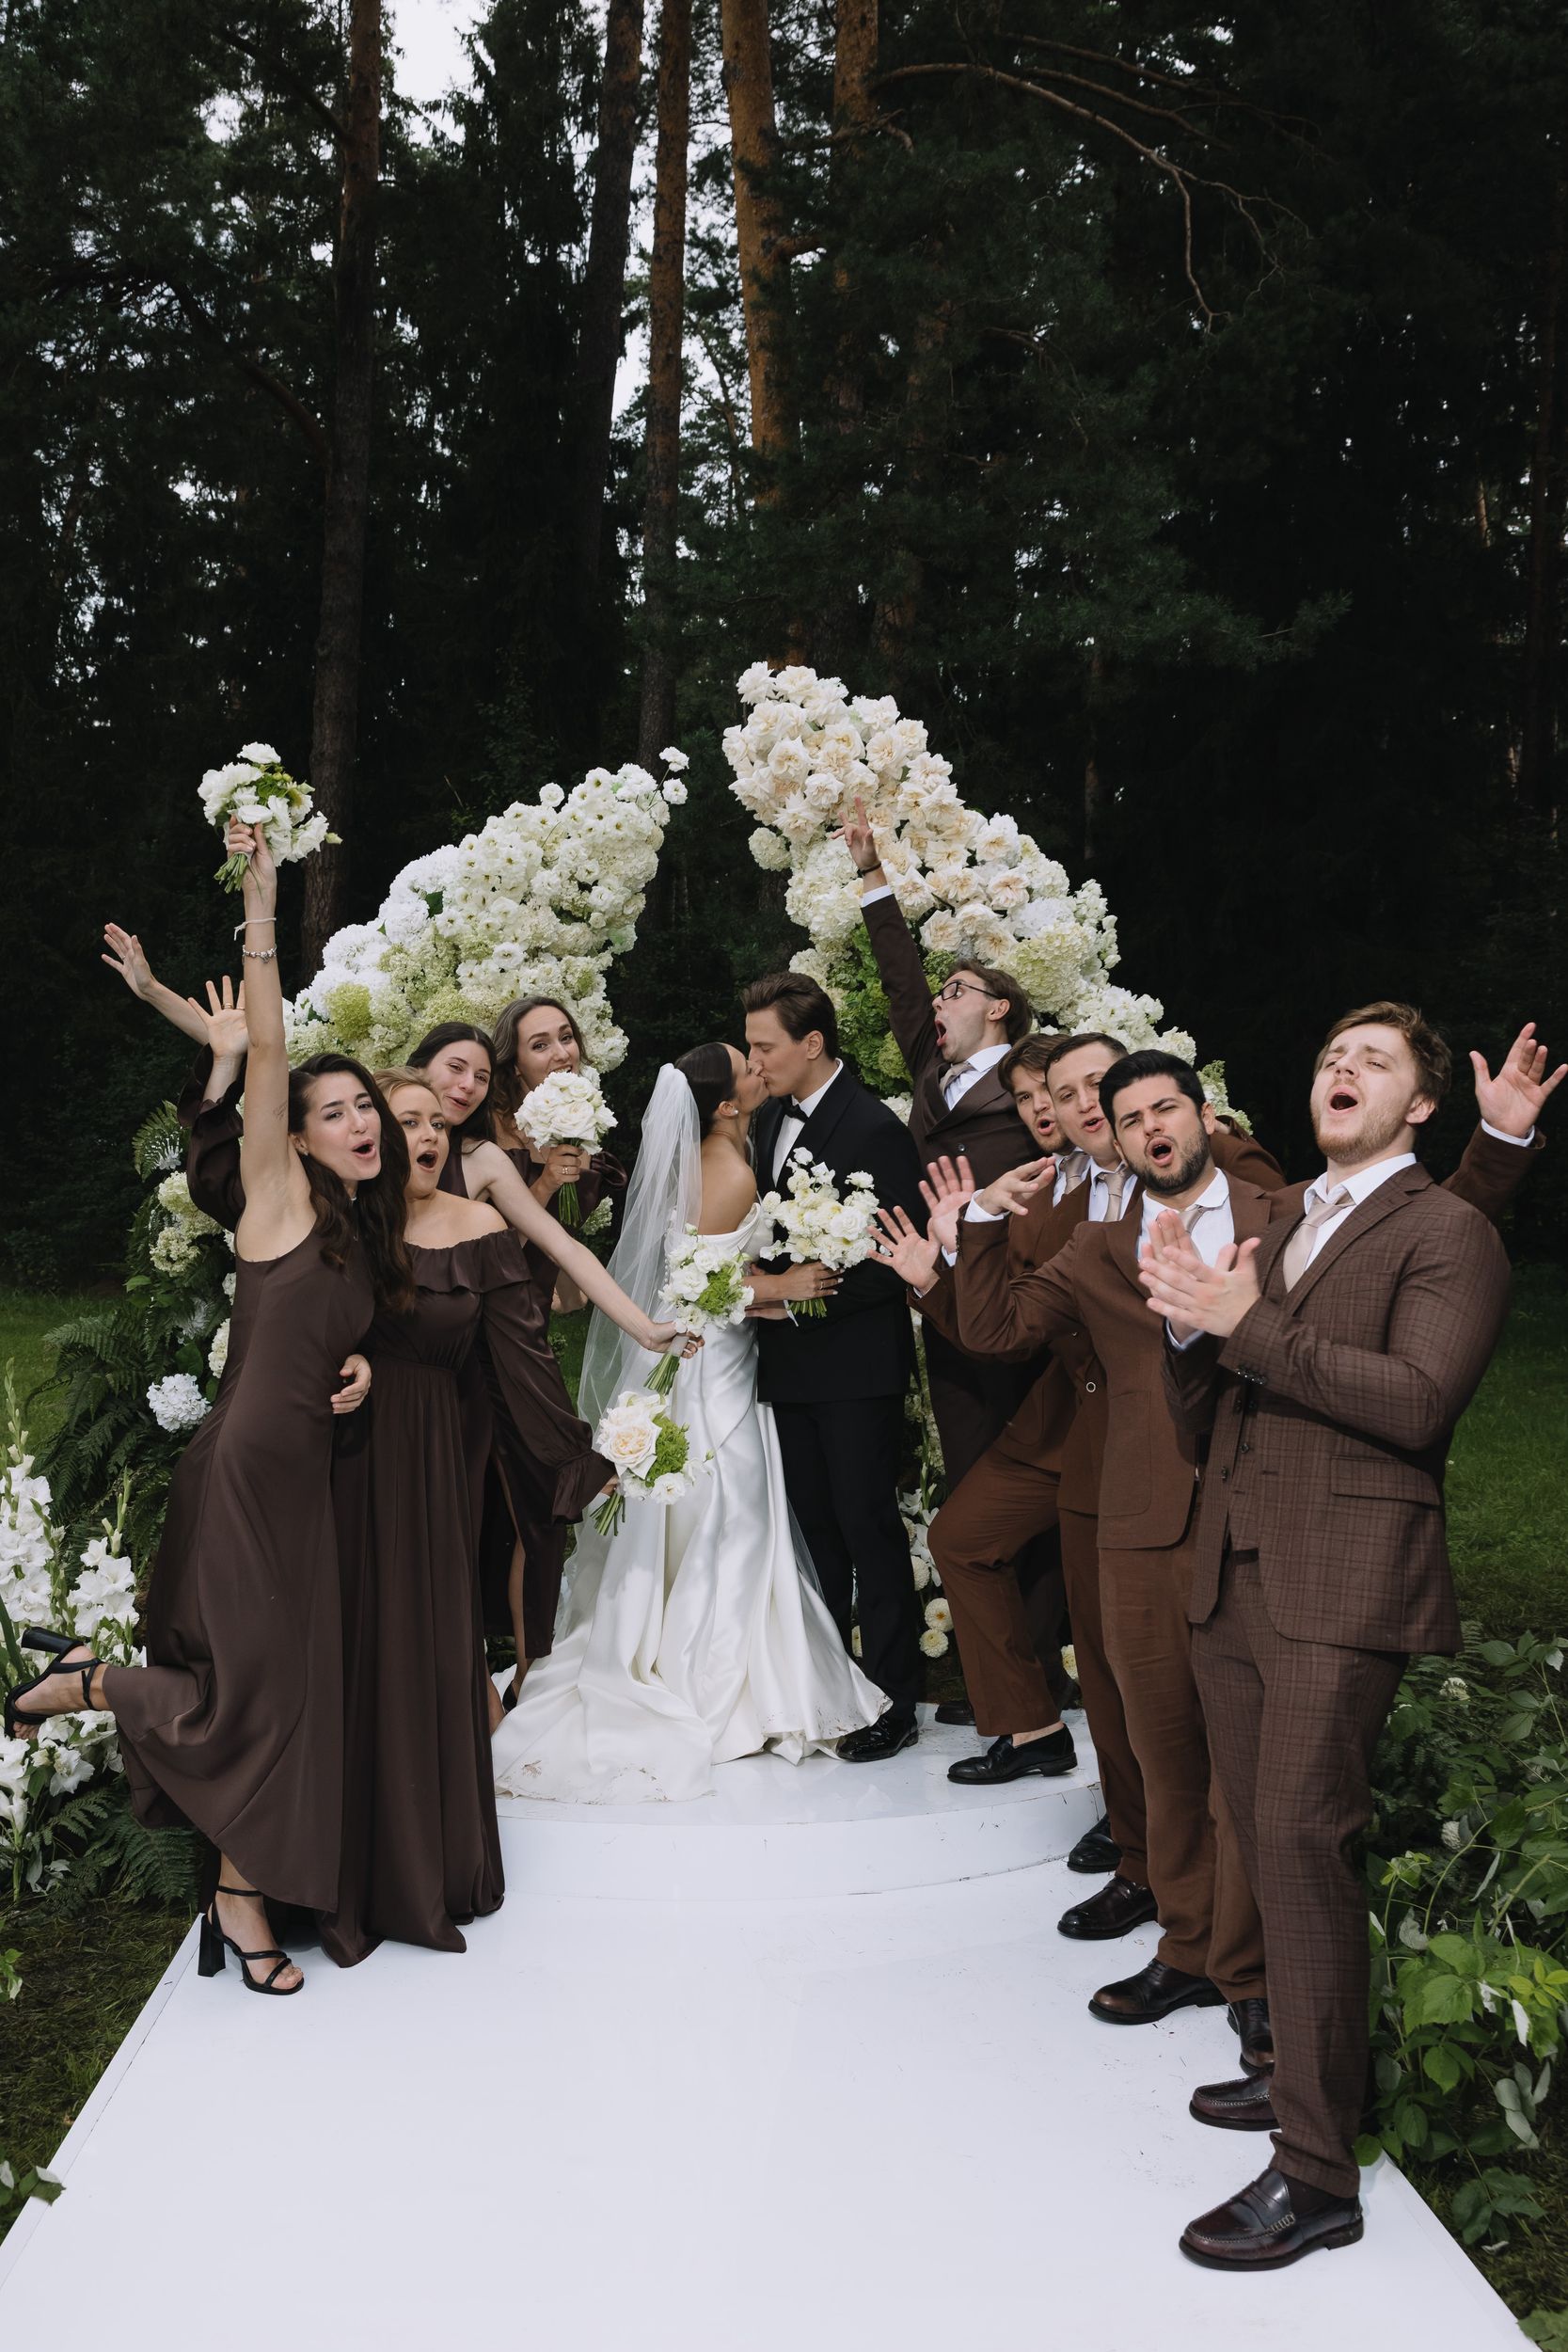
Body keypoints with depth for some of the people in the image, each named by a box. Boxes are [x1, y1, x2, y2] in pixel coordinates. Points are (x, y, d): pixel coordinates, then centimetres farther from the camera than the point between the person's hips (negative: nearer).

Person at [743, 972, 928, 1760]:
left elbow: (895, 1259, -17)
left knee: (868, 1527, 0)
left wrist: (797, 1292, -18)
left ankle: (892, 1701, 11)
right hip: (791, 1361, 8)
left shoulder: (875, 1127, -15)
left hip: (855, 1362, -8)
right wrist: (761, 1285, -1)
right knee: (816, 1526, 15)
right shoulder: (770, 1119, 10)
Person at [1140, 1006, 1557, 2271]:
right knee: (1266, 1841, 14)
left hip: (1343, 1580, -7)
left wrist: (1249, 1324, -19)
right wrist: (1193, 1327, -5)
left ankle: (1317, 2170, -2)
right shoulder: (1272, 1219, 17)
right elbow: (1203, 1422, 15)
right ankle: (1319, 2067, 32)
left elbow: (1417, 1399, -19)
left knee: (1302, 1841, -10)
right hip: (1233, 1572, 7)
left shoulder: (1447, 1227, -3)